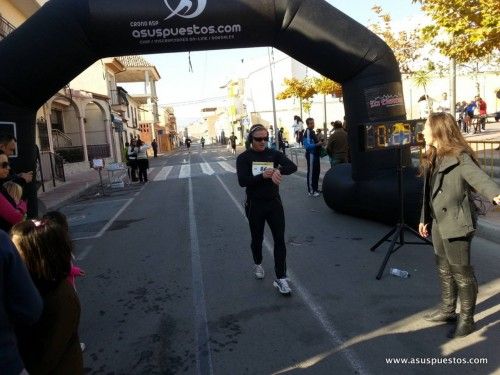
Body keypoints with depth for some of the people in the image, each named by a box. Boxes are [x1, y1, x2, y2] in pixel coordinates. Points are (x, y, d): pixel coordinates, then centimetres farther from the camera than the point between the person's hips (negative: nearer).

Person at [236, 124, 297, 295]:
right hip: (255, 205, -1)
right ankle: (258, 264, 44)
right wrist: (263, 175, -29)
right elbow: (242, 181, -18)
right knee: (257, 239, 16)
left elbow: (292, 166, -14)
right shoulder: (244, 158, -6)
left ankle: (280, 278, 3)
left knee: (280, 240, -4)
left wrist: (278, 171, -34)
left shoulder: (274, 154, 0)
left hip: (274, 202, 1)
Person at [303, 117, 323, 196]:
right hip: (311, 155, -10)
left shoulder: (312, 132, 16)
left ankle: (315, 188, 28)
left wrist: (320, 144, 9)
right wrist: (317, 144, -29)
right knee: (311, 172, -5)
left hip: (315, 154, 10)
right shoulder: (307, 132, -16)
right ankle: (311, 191, 1)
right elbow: (307, 146, -25)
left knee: (316, 172, 16)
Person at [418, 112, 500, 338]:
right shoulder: (432, 158, 9)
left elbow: (479, 178, -33)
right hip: (438, 223, 9)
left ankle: (466, 319, 21)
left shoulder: (460, 158, -16)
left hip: (456, 223, -8)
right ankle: (448, 310, 37)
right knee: (444, 269, 20)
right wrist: (424, 218, 21)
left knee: (461, 272, 4)